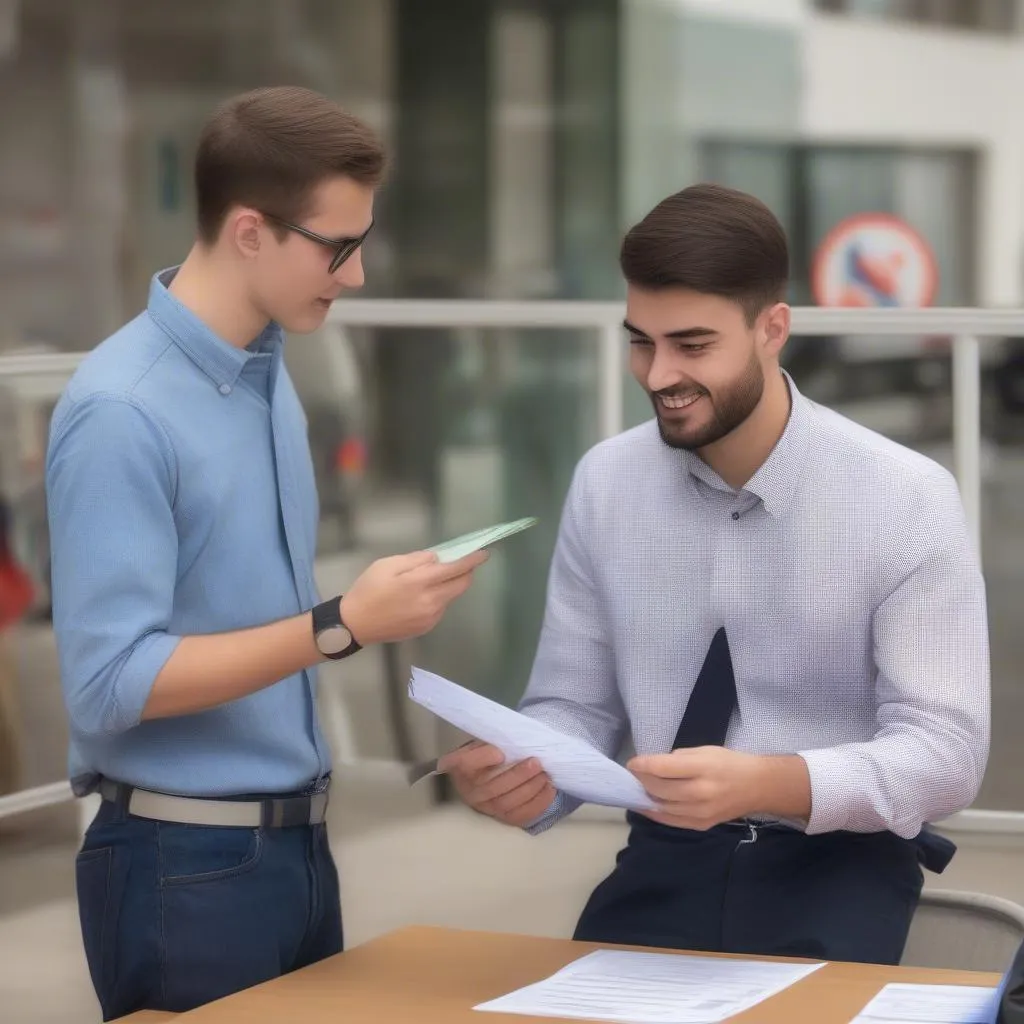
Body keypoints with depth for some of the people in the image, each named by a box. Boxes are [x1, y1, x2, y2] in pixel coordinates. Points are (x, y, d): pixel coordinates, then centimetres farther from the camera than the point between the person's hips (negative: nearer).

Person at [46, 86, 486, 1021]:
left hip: (294, 844, 8)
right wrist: (343, 627, -23)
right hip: (186, 866, -8)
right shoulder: (122, 411, -18)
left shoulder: (271, 377, 7)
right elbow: (112, 680, -22)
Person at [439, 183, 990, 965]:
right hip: (666, 861, 2)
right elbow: (575, 705, 6)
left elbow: (945, 752, -14)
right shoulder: (604, 483, 1)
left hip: (840, 870, -2)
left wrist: (764, 784, -31)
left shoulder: (906, 500, -11)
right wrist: (526, 771, -18)